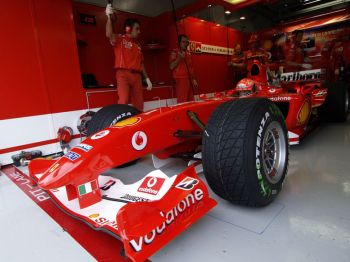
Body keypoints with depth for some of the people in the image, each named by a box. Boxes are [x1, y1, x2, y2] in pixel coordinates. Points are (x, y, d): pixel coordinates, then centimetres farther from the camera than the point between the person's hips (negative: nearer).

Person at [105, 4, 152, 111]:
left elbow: (141, 63, 21)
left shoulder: (138, 45, 20)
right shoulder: (120, 39, 4)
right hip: (123, 74, -6)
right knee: (123, 101, -18)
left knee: (139, 104, 6)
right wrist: (109, 17, -30)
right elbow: (109, 34, -19)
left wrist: (147, 78, 16)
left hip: (136, 75, 6)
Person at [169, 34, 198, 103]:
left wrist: (193, 79, 16)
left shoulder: (188, 53, 17)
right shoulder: (175, 52, -3)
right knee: (182, 102, -11)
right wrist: (180, 57, -22)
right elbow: (171, 66, -13)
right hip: (181, 80, -7)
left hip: (189, 80, 7)